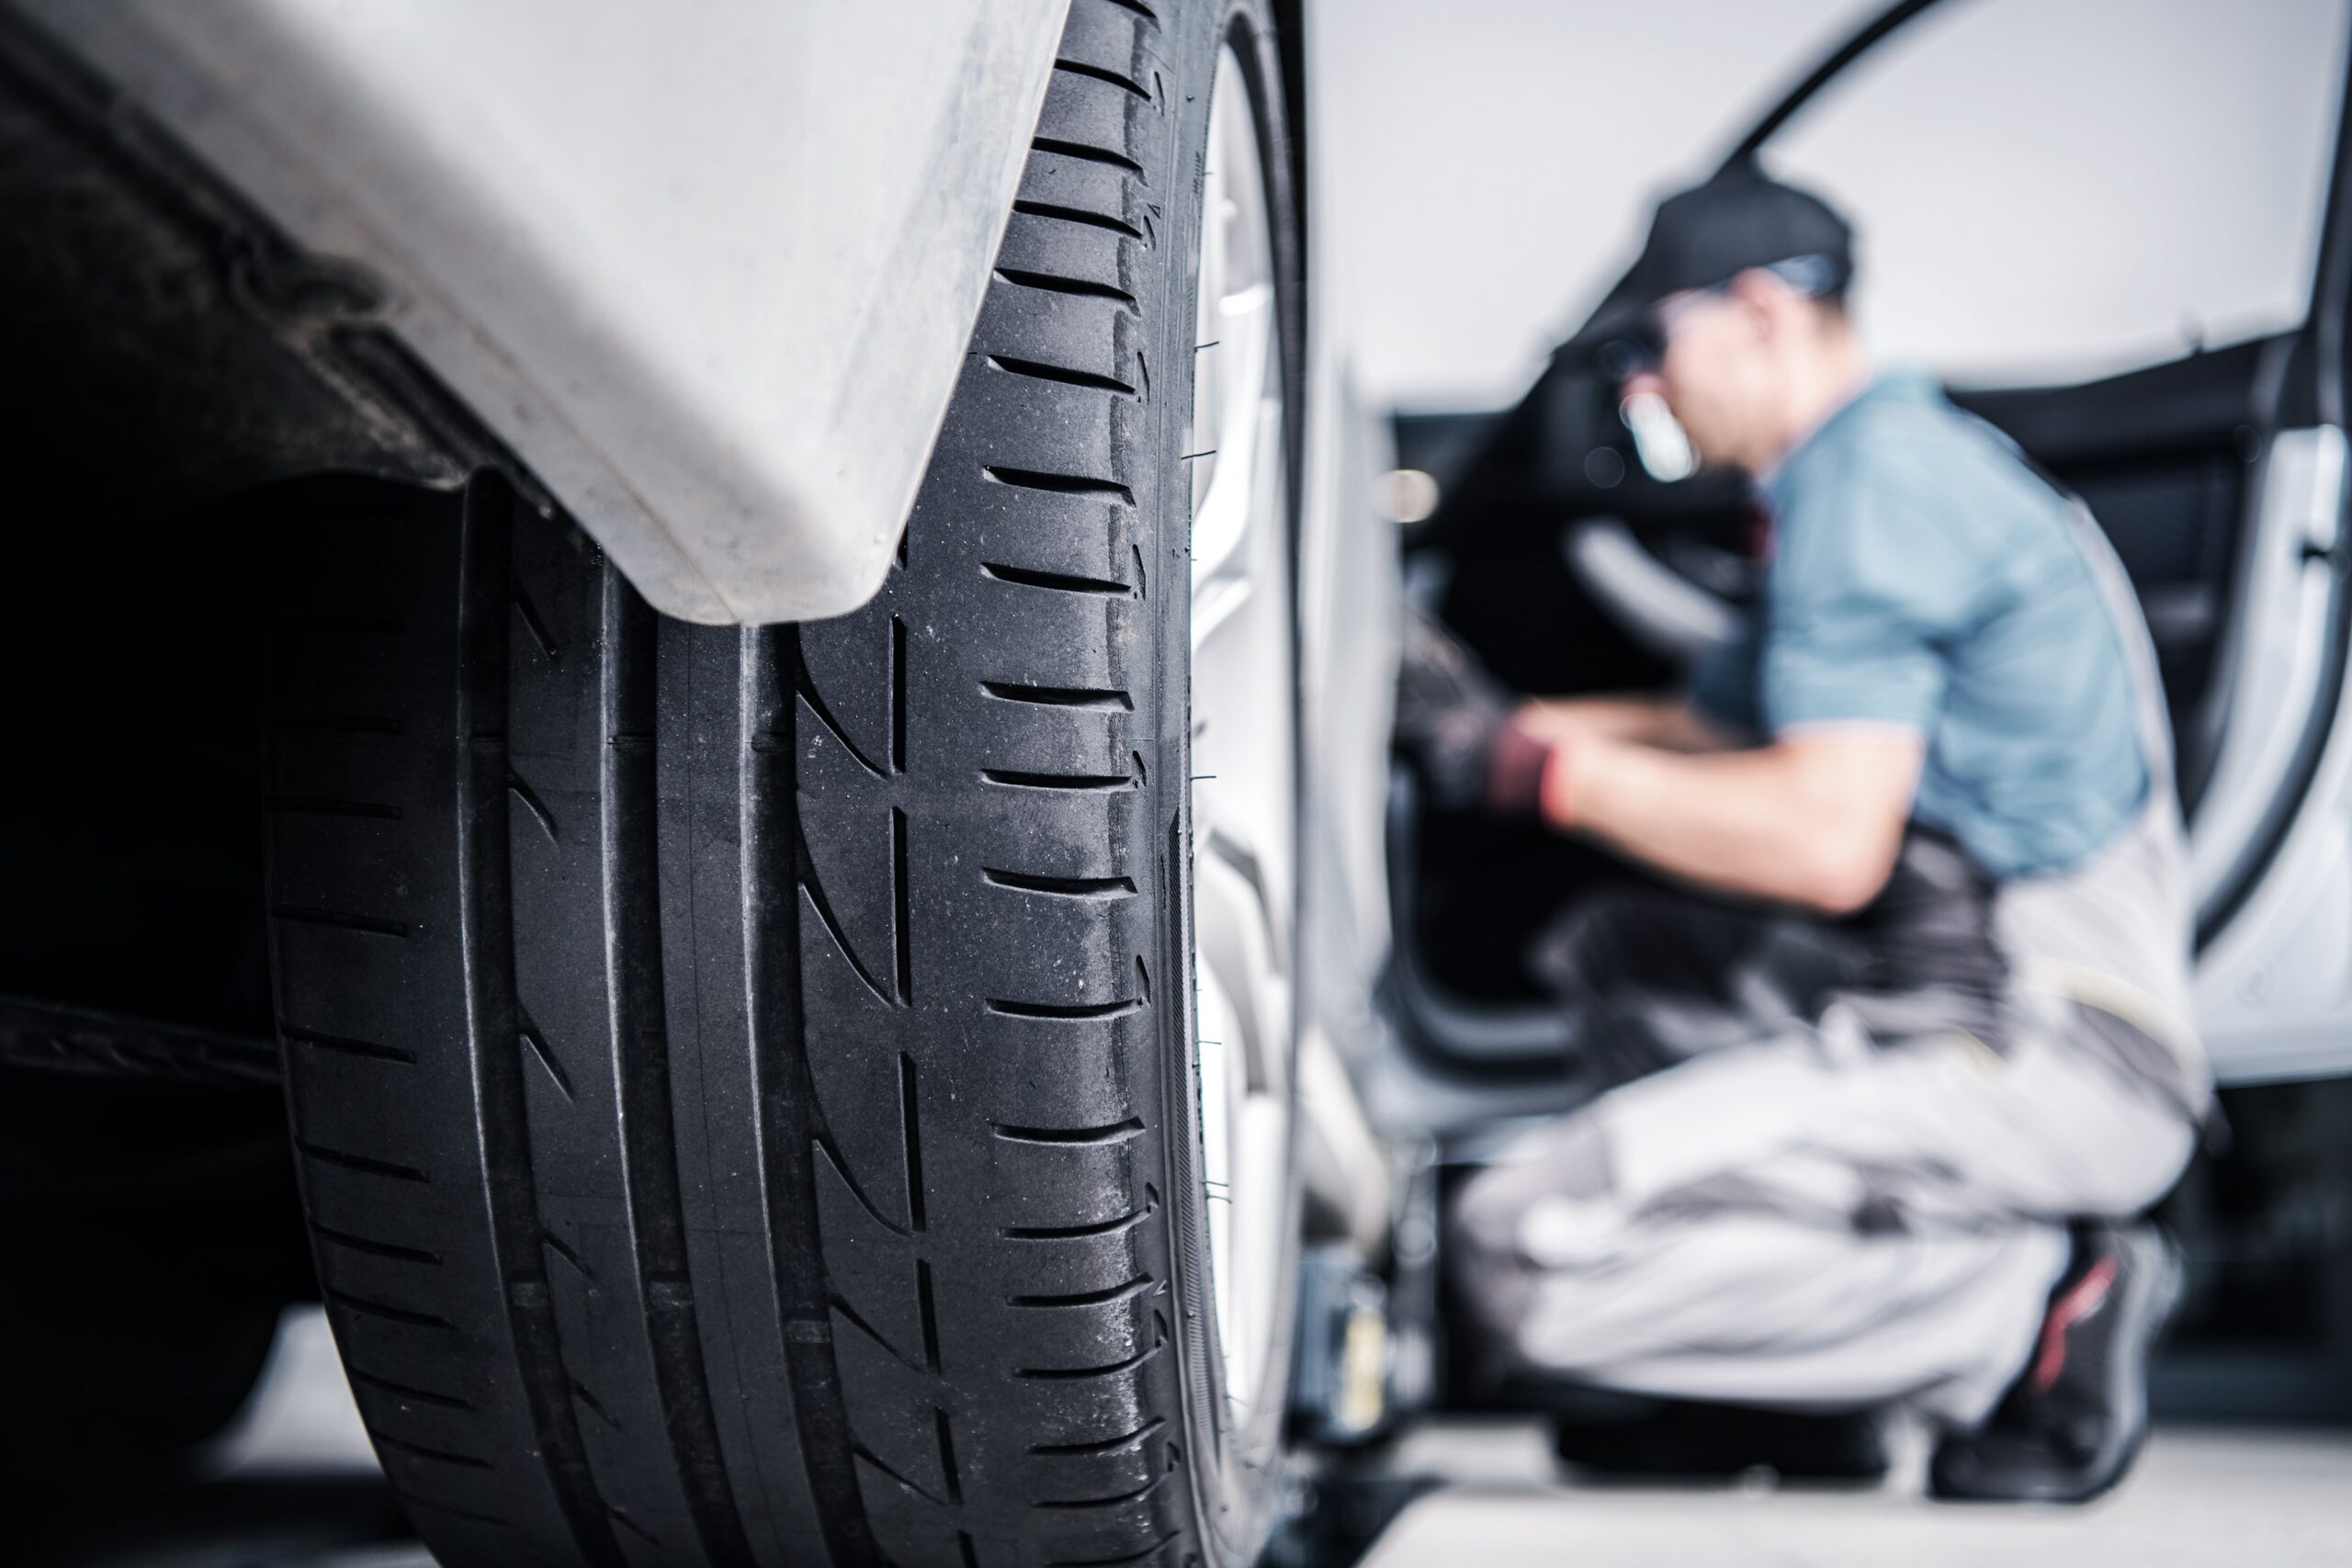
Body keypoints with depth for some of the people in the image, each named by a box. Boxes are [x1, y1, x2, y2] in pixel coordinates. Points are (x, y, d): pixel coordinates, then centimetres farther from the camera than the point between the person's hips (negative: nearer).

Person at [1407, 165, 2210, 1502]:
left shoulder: (1878, 476, -12)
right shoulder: (1881, 469, 21)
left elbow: (1830, 840, -22)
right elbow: (1711, 734, 28)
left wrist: (1551, 772, -12)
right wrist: (1498, 721, 16)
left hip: (2051, 1053, -10)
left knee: (1530, 1253, -18)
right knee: (1613, 953, 24)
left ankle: (2038, 1310, -9)